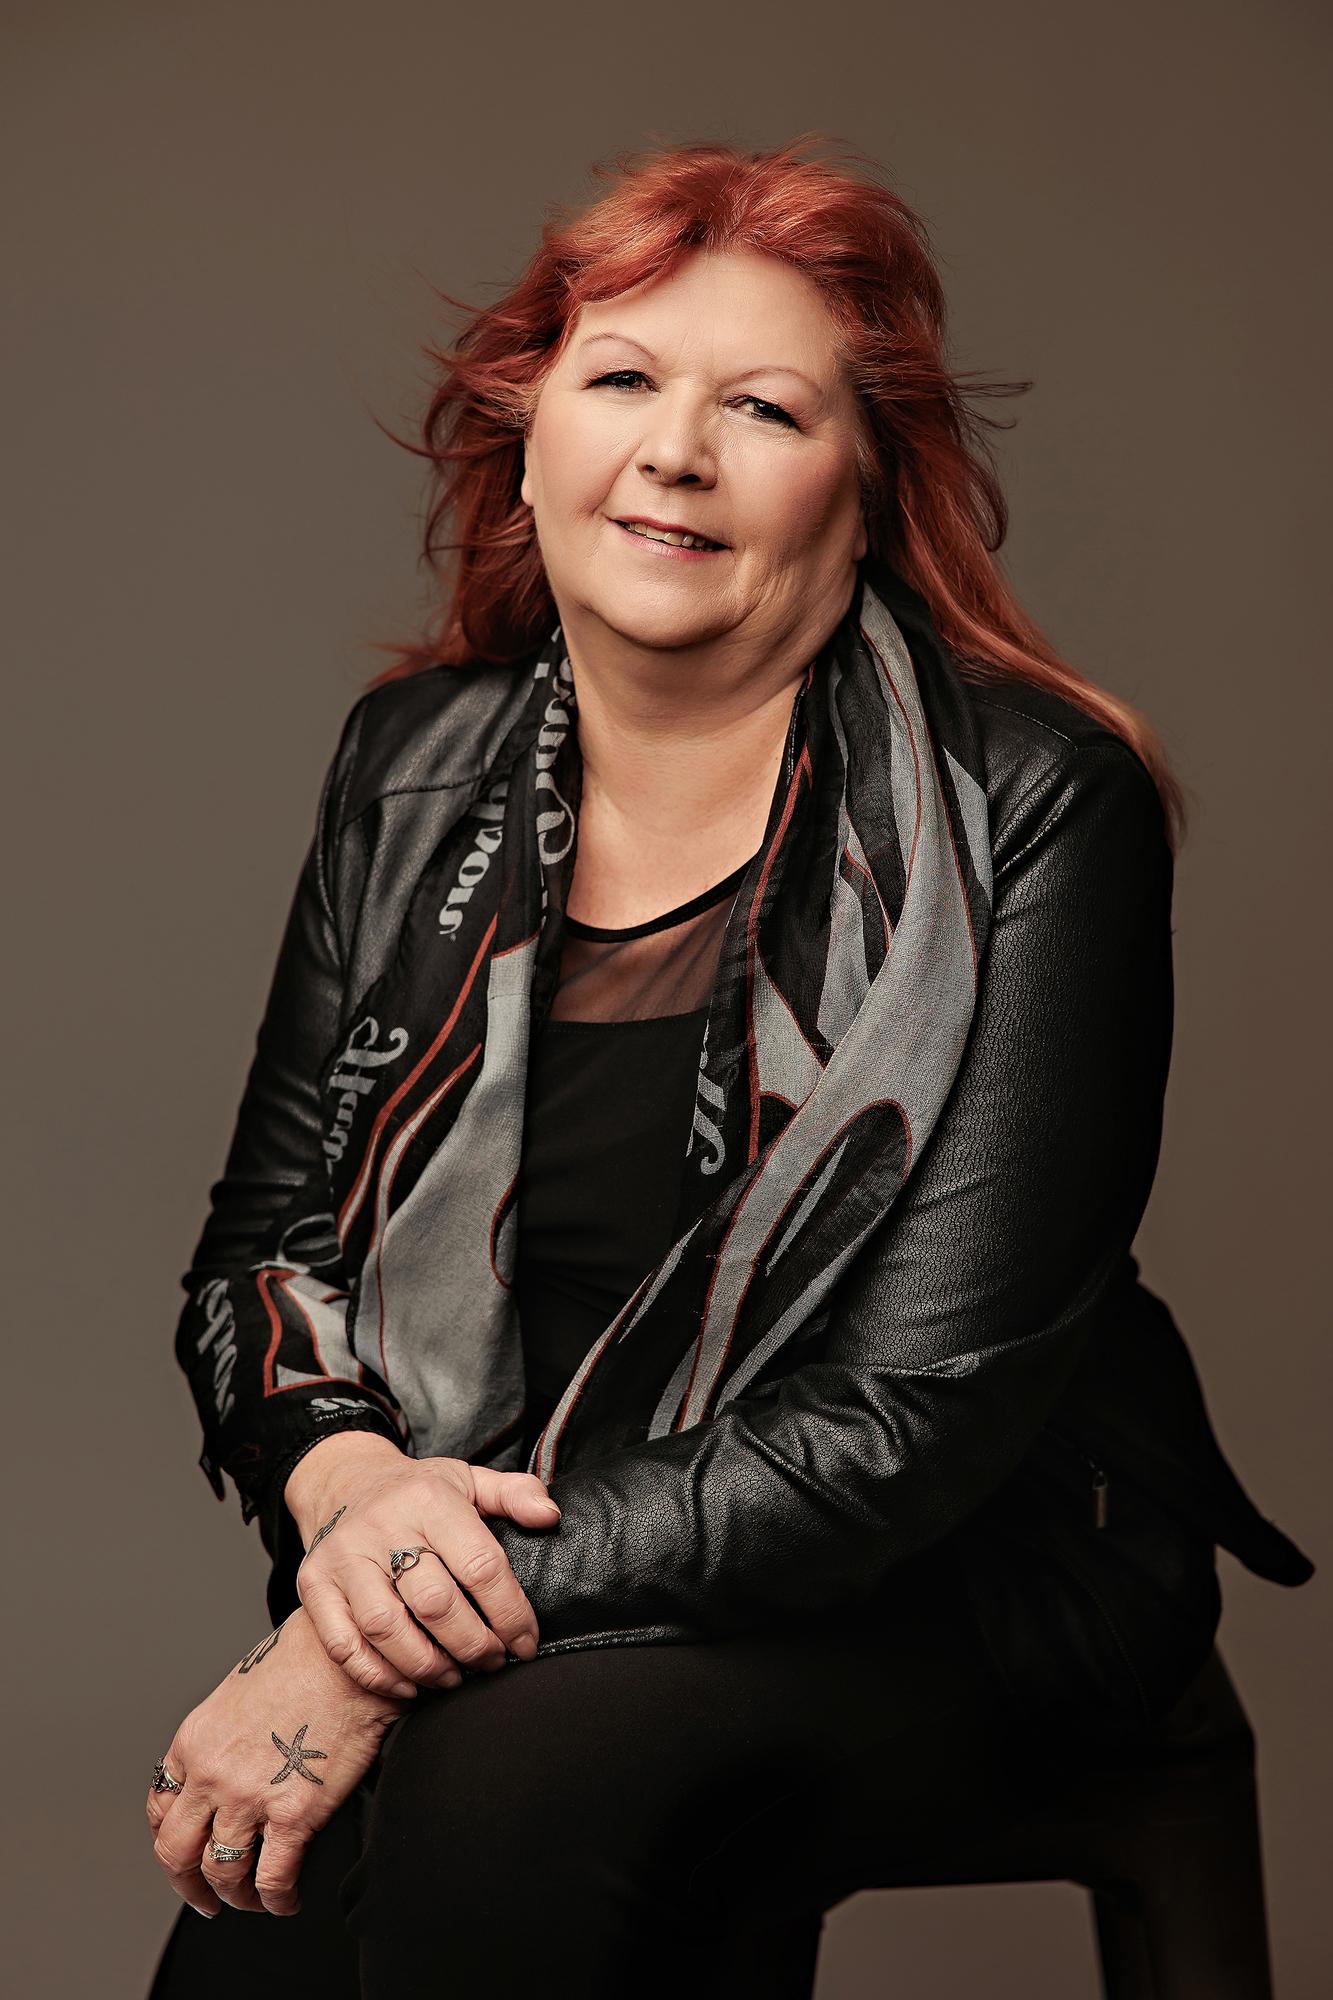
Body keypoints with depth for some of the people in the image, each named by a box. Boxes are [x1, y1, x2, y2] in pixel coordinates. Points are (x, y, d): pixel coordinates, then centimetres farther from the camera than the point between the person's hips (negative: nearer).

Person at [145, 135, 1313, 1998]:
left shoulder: (1035, 806, -14)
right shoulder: (413, 762, 3)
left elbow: (917, 1415, -19)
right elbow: (260, 1244, 10)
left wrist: (401, 1652, -24)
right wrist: (342, 1483, -15)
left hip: (930, 1585, -3)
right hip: (480, 1552, 4)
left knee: (512, 1788, -34)